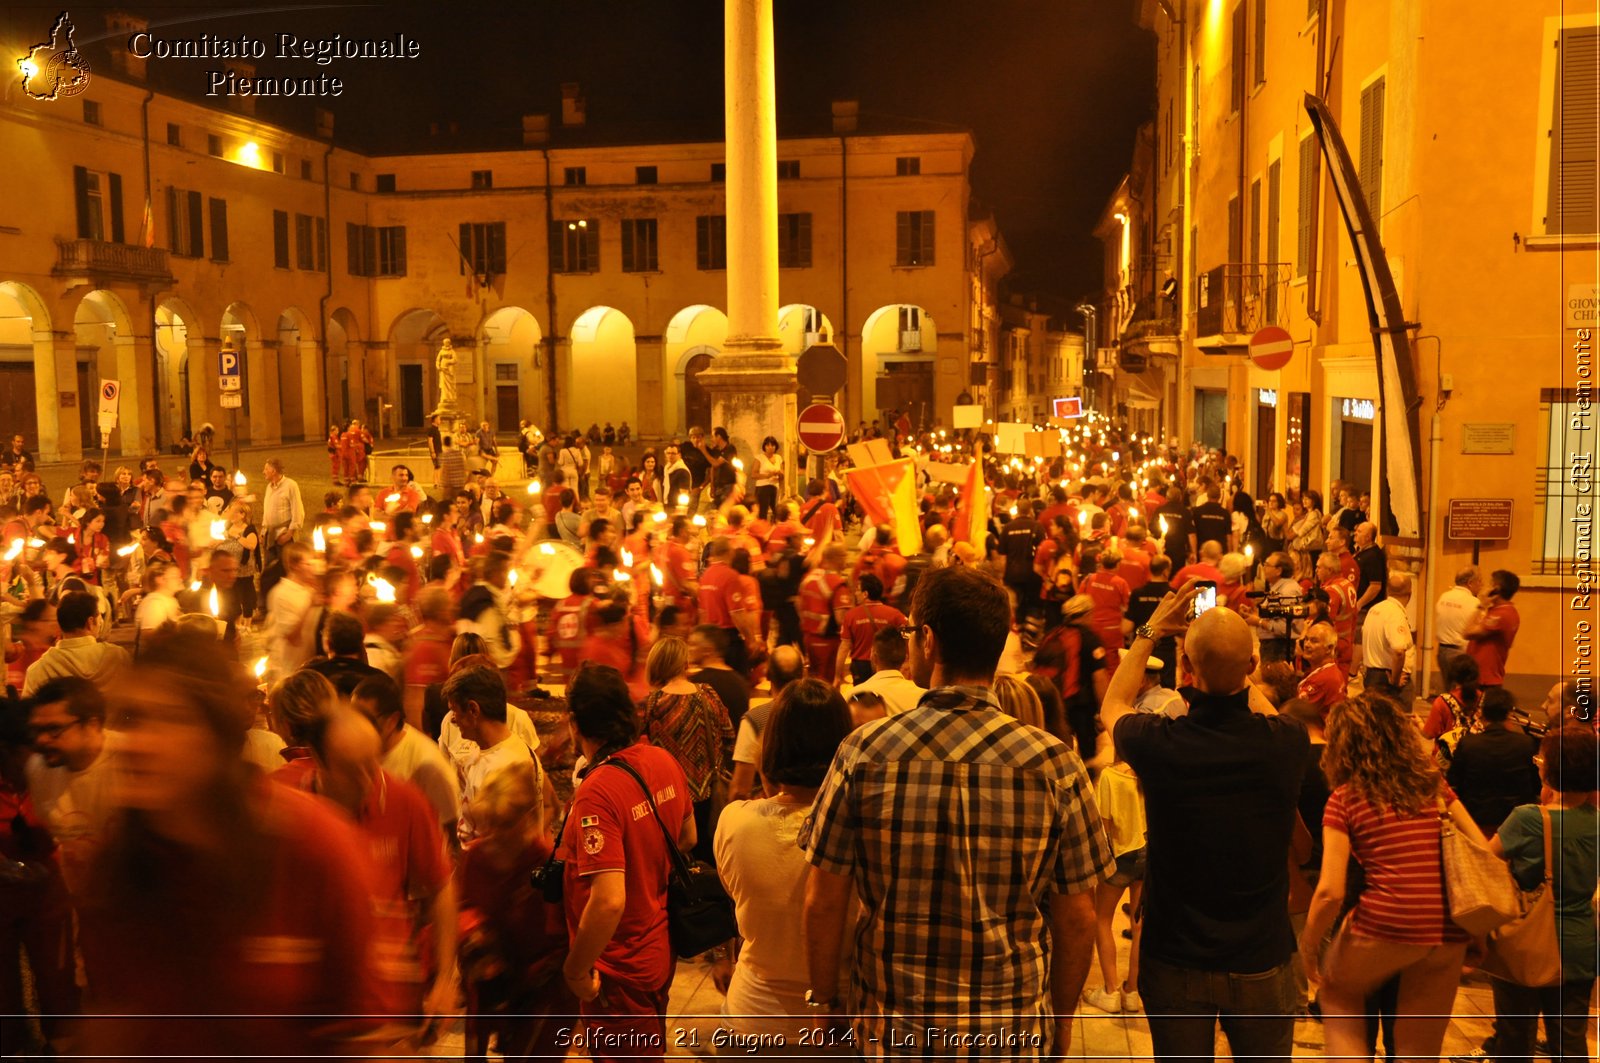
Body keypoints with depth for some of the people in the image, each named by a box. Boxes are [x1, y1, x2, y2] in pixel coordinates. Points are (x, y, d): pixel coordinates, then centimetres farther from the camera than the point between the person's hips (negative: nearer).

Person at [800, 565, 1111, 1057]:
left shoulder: (864, 751, -14)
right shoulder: (1054, 763, -13)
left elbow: (823, 902, -8)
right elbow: (1077, 917, -6)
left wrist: (825, 1000, 8)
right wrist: (1062, 1016, 10)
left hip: (889, 1026, 0)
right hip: (1012, 1031, 0)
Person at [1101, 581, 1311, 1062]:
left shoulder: (1158, 743, -20)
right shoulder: (1285, 743, -17)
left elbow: (1112, 706, 7)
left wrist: (1150, 631, 13)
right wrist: (1237, 659, 16)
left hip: (1176, 963, 0)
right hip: (1262, 962, 1)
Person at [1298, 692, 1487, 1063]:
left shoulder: (1344, 799, -2)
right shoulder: (1433, 783, 11)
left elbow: (1331, 892, -9)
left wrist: (1308, 948, 4)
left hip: (1384, 929, -4)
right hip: (1449, 934, 4)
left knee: (1335, 995, 27)